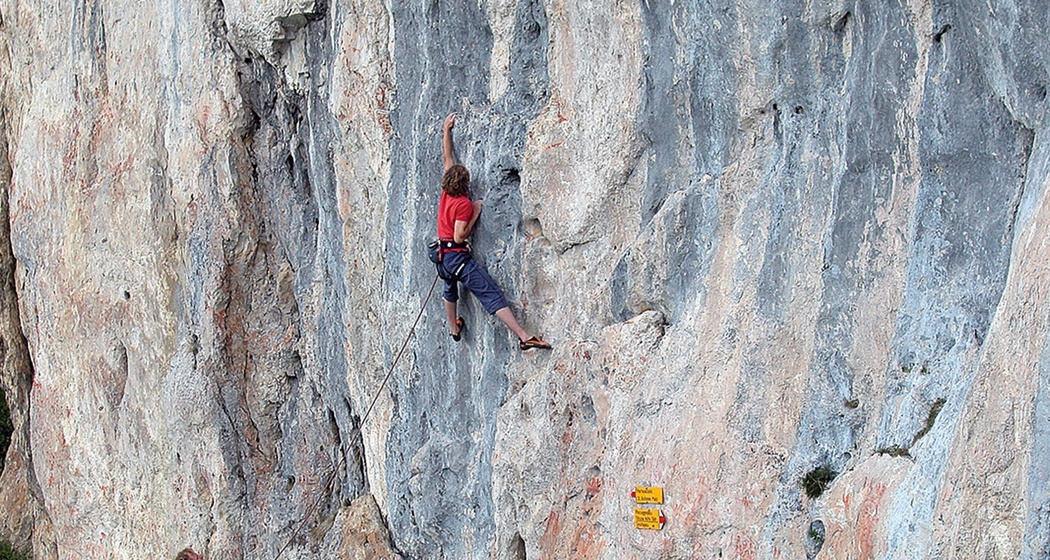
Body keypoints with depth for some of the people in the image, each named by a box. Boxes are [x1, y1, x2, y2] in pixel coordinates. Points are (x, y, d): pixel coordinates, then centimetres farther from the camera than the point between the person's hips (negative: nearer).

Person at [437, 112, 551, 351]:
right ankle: (524, 337, -25)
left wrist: (447, 130, 26)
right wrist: (475, 214, -13)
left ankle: (454, 328, 55)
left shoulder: (446, 194, 5)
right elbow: (460, 236, -20)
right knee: (493, 295, -16)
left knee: (450, 290, 36)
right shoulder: (464, 204, -16)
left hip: (443, 256, 9)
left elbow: (448, 157, 16)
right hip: (458, 256, -9)